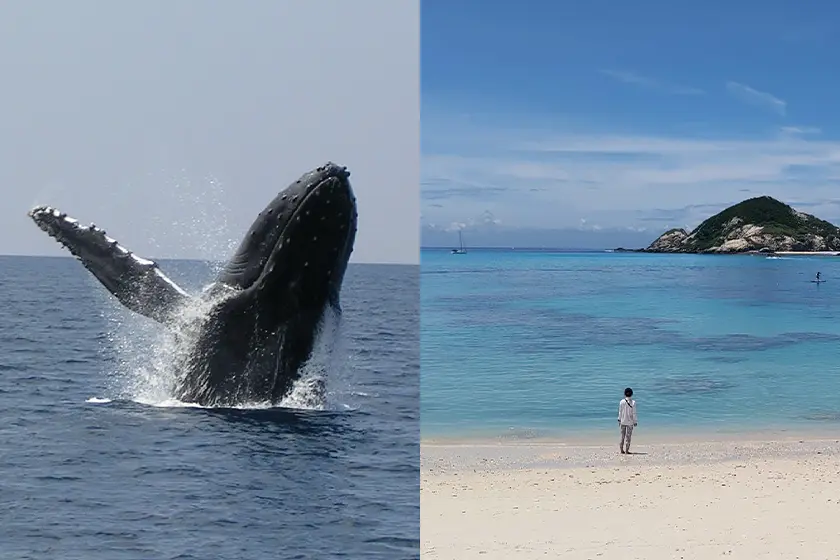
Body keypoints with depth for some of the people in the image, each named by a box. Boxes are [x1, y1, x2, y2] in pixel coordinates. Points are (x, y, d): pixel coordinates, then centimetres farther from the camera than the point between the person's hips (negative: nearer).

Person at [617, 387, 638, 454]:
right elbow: (634, 413, -7)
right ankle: (627, 450, 2)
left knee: (622, 435, 11)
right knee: (628, 436, 3)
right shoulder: (633, 402, -9)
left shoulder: (622, 402, -3)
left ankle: (621, 449, 11)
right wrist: (635, 421, 0)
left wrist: (619, 420, 11)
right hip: (630, 422, -2)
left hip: (623, 421, 2)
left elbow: (620, 412, 2)